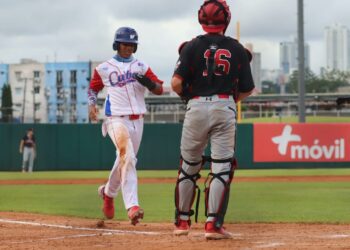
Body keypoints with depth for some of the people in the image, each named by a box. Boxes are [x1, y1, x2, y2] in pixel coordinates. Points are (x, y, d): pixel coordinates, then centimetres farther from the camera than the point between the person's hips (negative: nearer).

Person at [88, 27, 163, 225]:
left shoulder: (141, 67, 9)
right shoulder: (104, 68, 5)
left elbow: (159, 90, 2)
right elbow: (93, 88, 18)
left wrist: (148, 82, -19)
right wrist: (92, 104, -2)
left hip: (137, 120, 4)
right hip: (116, 118, -4)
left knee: (125, 161, 14)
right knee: (127, 158, -22)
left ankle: (108, 192, 43)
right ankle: (132, 206, -30)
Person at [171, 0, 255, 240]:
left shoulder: (193, 46, 0)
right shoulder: (237, 49, 4)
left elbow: (176, 83, -8)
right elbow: (248, 89, 6)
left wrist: (187, 94, 12)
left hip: (197, 107, 1)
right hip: (225, 109, 0)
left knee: (189, 166, 13)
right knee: (222, 167, 0)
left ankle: (182, 221, 20)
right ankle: (213, 224, -8)